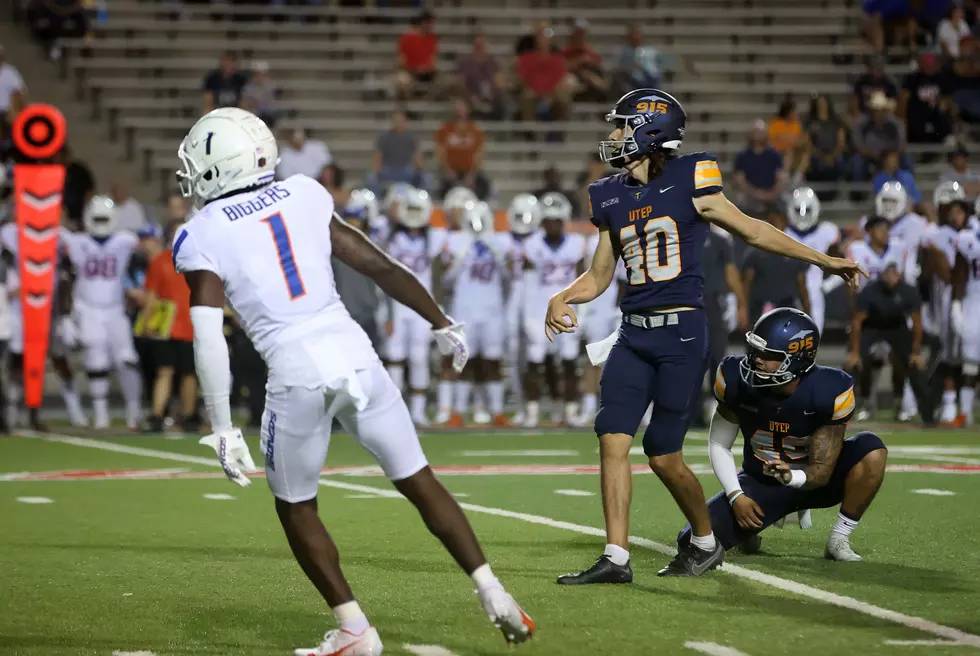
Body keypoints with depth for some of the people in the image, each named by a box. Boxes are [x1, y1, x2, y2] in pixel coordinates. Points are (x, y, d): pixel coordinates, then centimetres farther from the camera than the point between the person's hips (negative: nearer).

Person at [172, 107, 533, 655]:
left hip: (298, 375, -3)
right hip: (356, 356, 4)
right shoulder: (303, 198, 10)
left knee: (296, 508, 17)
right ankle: (494, 594, 11)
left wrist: (224, 429, -6)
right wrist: (442, 323, 26)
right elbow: (383, 268, 14)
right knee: (419, 483, 16)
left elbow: (209, 342, -9)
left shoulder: (202, 237, 0)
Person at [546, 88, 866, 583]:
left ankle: (706, 542, 21)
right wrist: (561, 299, -3)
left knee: (663, 456, -3)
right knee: (613, 440, -6)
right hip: (633, 333, 5)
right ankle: (615, 559, 0)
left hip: (681, 331, -5)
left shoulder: (688, 183, -5)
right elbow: (599, 277, 17)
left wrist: (824, 260, 8)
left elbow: (752, 231, 5)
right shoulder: (611, 197, 11)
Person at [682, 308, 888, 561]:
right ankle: (749, 525, 17)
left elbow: (821, 471, -22)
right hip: (760, 483, 1)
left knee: (871, 450, -30)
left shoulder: (829, 391, -27)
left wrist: (792, 477, -45)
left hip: (810, 481, -1)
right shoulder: (737, 379, -21)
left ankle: (839, 540, -15)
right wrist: (736, 496, -16)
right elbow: (719, 444, -5)